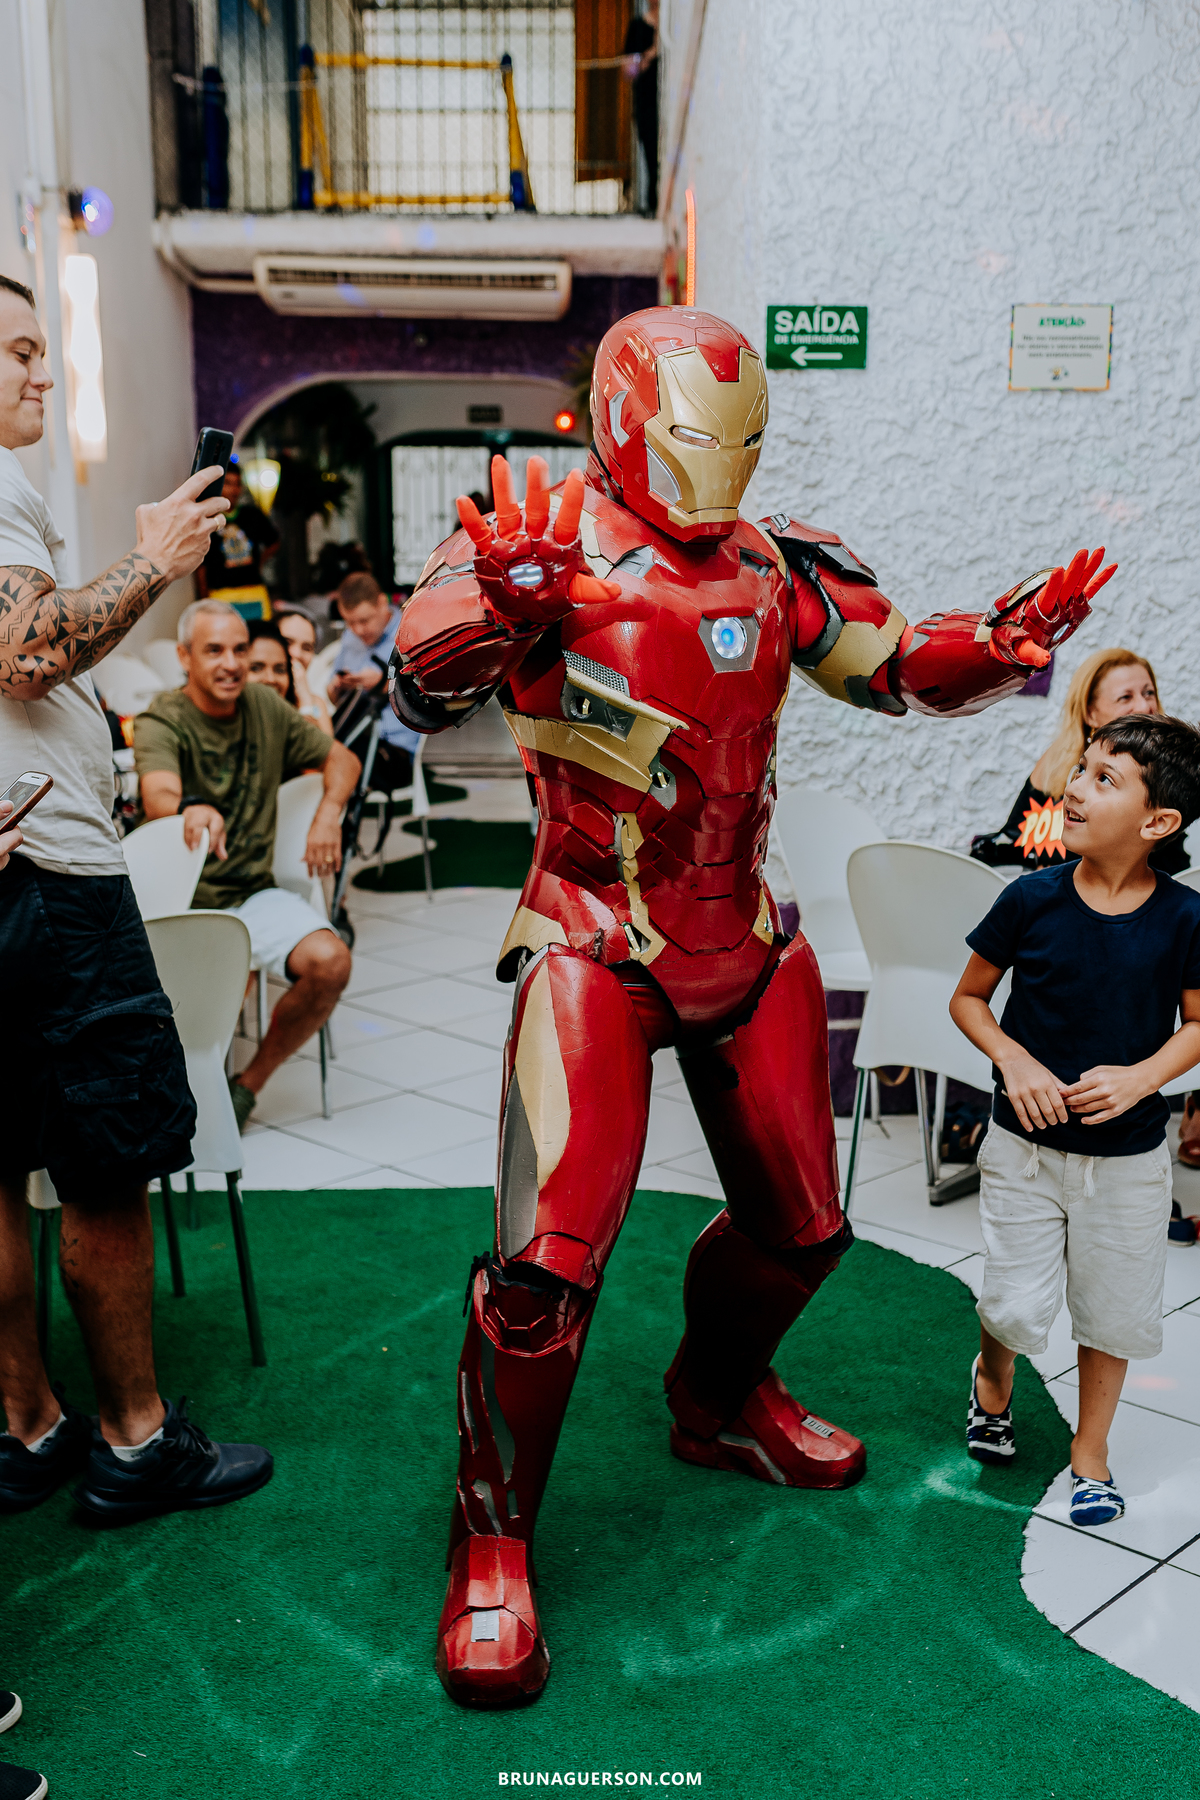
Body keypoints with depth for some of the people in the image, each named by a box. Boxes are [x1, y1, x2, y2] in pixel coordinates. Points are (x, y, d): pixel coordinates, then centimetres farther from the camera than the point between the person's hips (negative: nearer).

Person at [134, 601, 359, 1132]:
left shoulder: (264, 706, 5)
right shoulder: (161, 722, -11)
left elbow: (342, 758, 17)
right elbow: (159, 796, -32)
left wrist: (328, 814, -4)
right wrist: (193, 810, -57)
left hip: (254, 894, 4)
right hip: (182, 901, -4)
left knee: (329, 962, -23)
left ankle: (250, 1082, 2)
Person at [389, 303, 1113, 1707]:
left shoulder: (774, 569, 5)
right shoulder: (546, 548, -11)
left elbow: (900, 667, 12)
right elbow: (419, 693, -24)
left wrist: (1009, 641, -8)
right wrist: (494, 599, -45)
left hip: (744, 935, 6)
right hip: (596, 945, -6)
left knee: (800, 1224, 16)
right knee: (551, 1253, -17)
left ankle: (719, 1403, 47)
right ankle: (491, 1543, 6)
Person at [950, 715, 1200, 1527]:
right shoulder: (1032, 900, -12)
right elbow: (968, 998, 1)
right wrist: (1016, 1062, -15)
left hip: (1129, 1155, 1)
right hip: (1025, 1145, 0)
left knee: (1113, 1312, 13)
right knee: (1016, 1307, 4)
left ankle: (1091, 1448, 38)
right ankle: (992, 1378, 40)